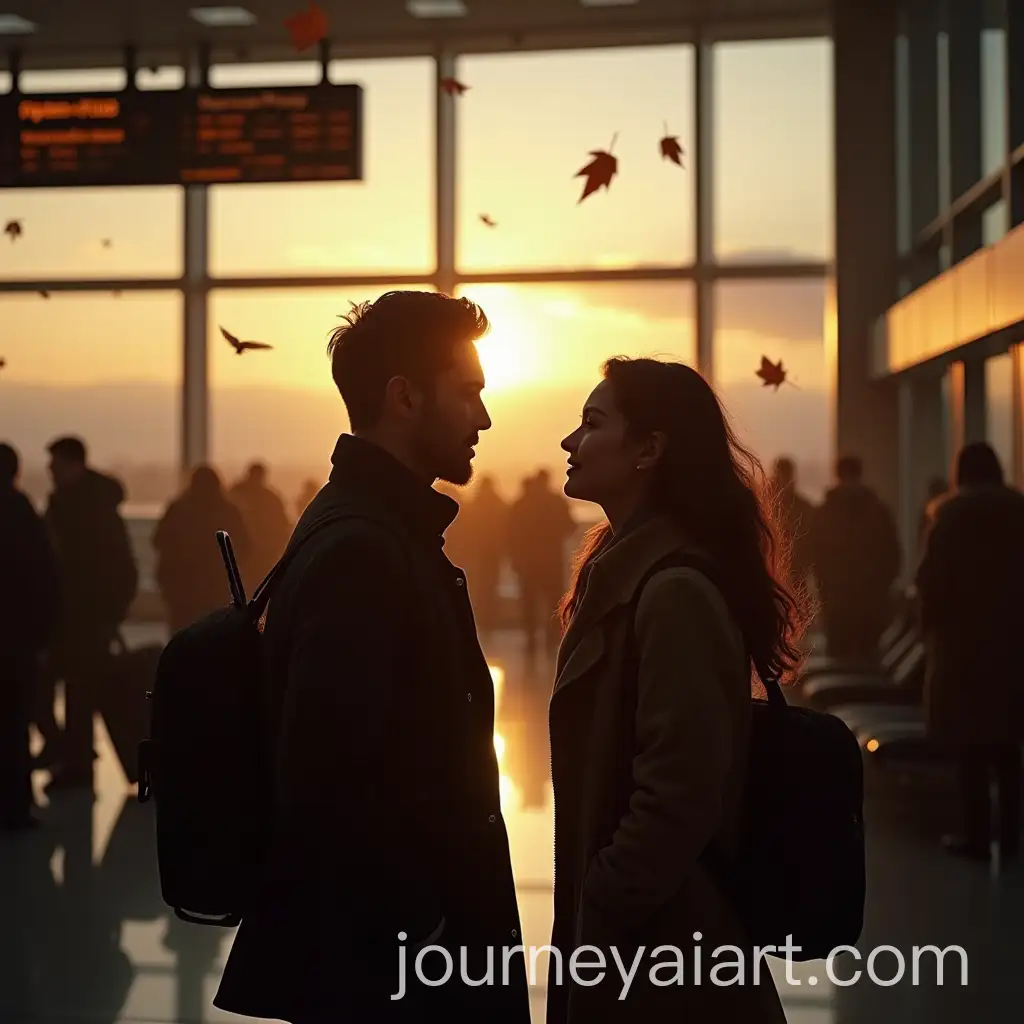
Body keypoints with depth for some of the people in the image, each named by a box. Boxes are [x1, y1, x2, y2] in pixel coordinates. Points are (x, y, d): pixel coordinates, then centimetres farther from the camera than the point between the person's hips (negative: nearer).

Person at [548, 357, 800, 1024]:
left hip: (657, 948, -9)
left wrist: (597, 920, -16)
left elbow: (678, 794, -24)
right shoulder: (627, 571, 9)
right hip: (617, 925, 9)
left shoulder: (674, 591, -21)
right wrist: (585, 916, 14)